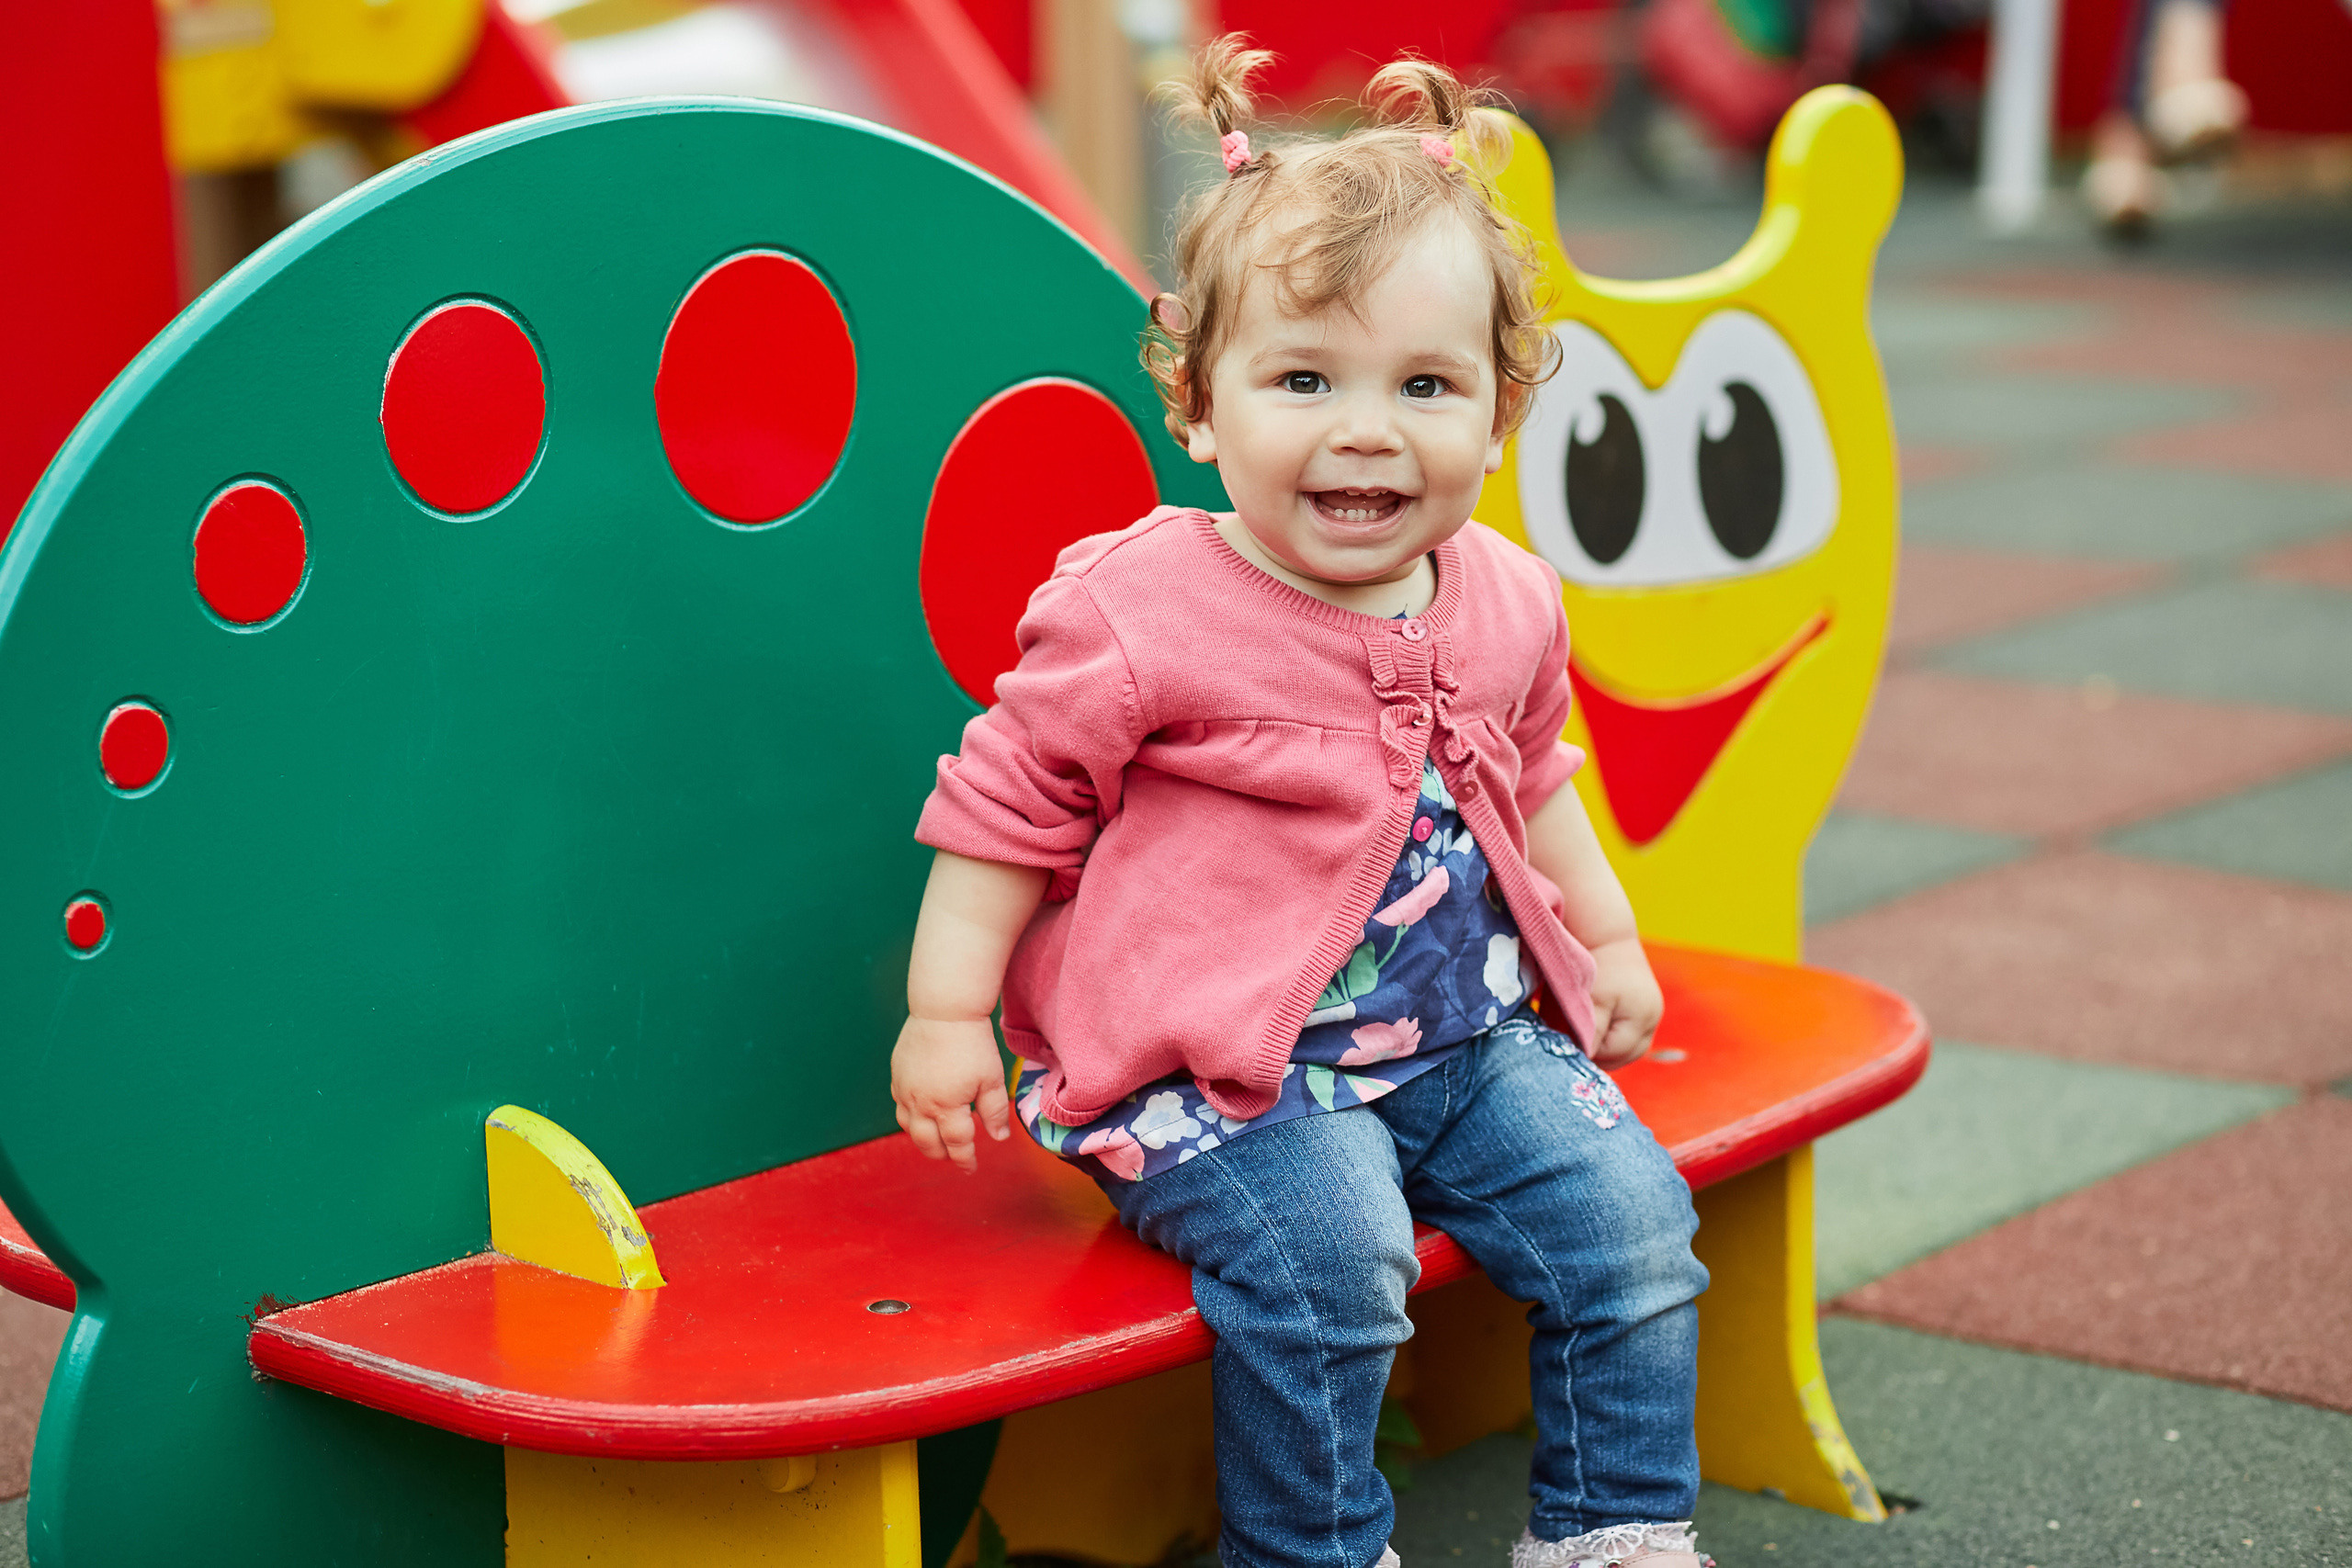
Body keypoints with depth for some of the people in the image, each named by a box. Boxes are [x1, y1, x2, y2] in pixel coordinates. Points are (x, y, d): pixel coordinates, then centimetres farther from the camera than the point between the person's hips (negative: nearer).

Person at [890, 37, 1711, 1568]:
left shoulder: (1504, 605, 4)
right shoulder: (1138, 618, -15)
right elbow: (1008, 803, -6)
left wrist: (1605, 936, 28)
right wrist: (947, 1011, -7)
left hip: (1467, 1028, 6)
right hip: (1215, 1061, -6)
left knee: (1627, 1212, -5)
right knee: (1328, 1254, -28)